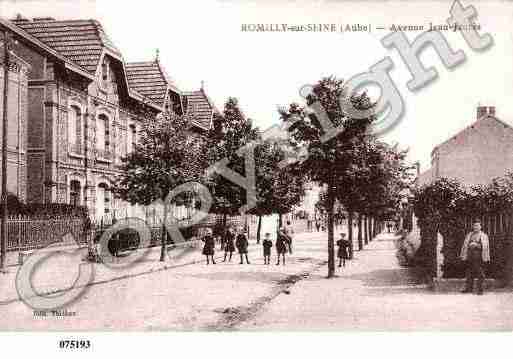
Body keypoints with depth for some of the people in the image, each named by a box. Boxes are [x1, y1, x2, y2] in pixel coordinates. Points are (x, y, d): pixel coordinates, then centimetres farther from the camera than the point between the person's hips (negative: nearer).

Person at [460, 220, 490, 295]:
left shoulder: (483, 236, 6)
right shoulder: (469, 235, 16)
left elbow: (486, 247, 1)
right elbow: (465, 245, 15)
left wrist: (485, 258, -6)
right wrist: (464, 255, 7)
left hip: (478, 254, -3)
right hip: (470, 254, 4)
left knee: (480, 272, -3)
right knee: (469, 272, 5)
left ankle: (480, 289, 1)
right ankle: (469, 288, 12)